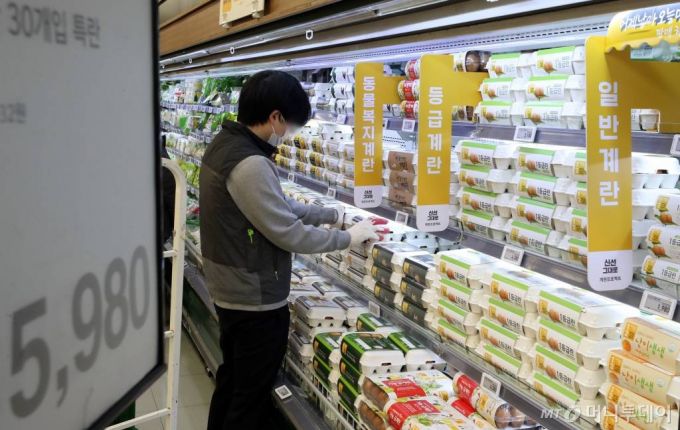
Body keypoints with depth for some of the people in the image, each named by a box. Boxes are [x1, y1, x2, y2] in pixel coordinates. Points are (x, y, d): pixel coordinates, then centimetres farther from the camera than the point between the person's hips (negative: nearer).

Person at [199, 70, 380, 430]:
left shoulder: (224, 144, 5)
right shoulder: (250, 164, -27)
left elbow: (277, 209, 13)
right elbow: (290, 235, -24)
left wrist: (333, 214, 11)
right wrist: (348, 237, -10)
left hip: (230, 291, 10)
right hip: (255, 301, -10)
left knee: (231, 382, 24)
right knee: (251, 396, 6)